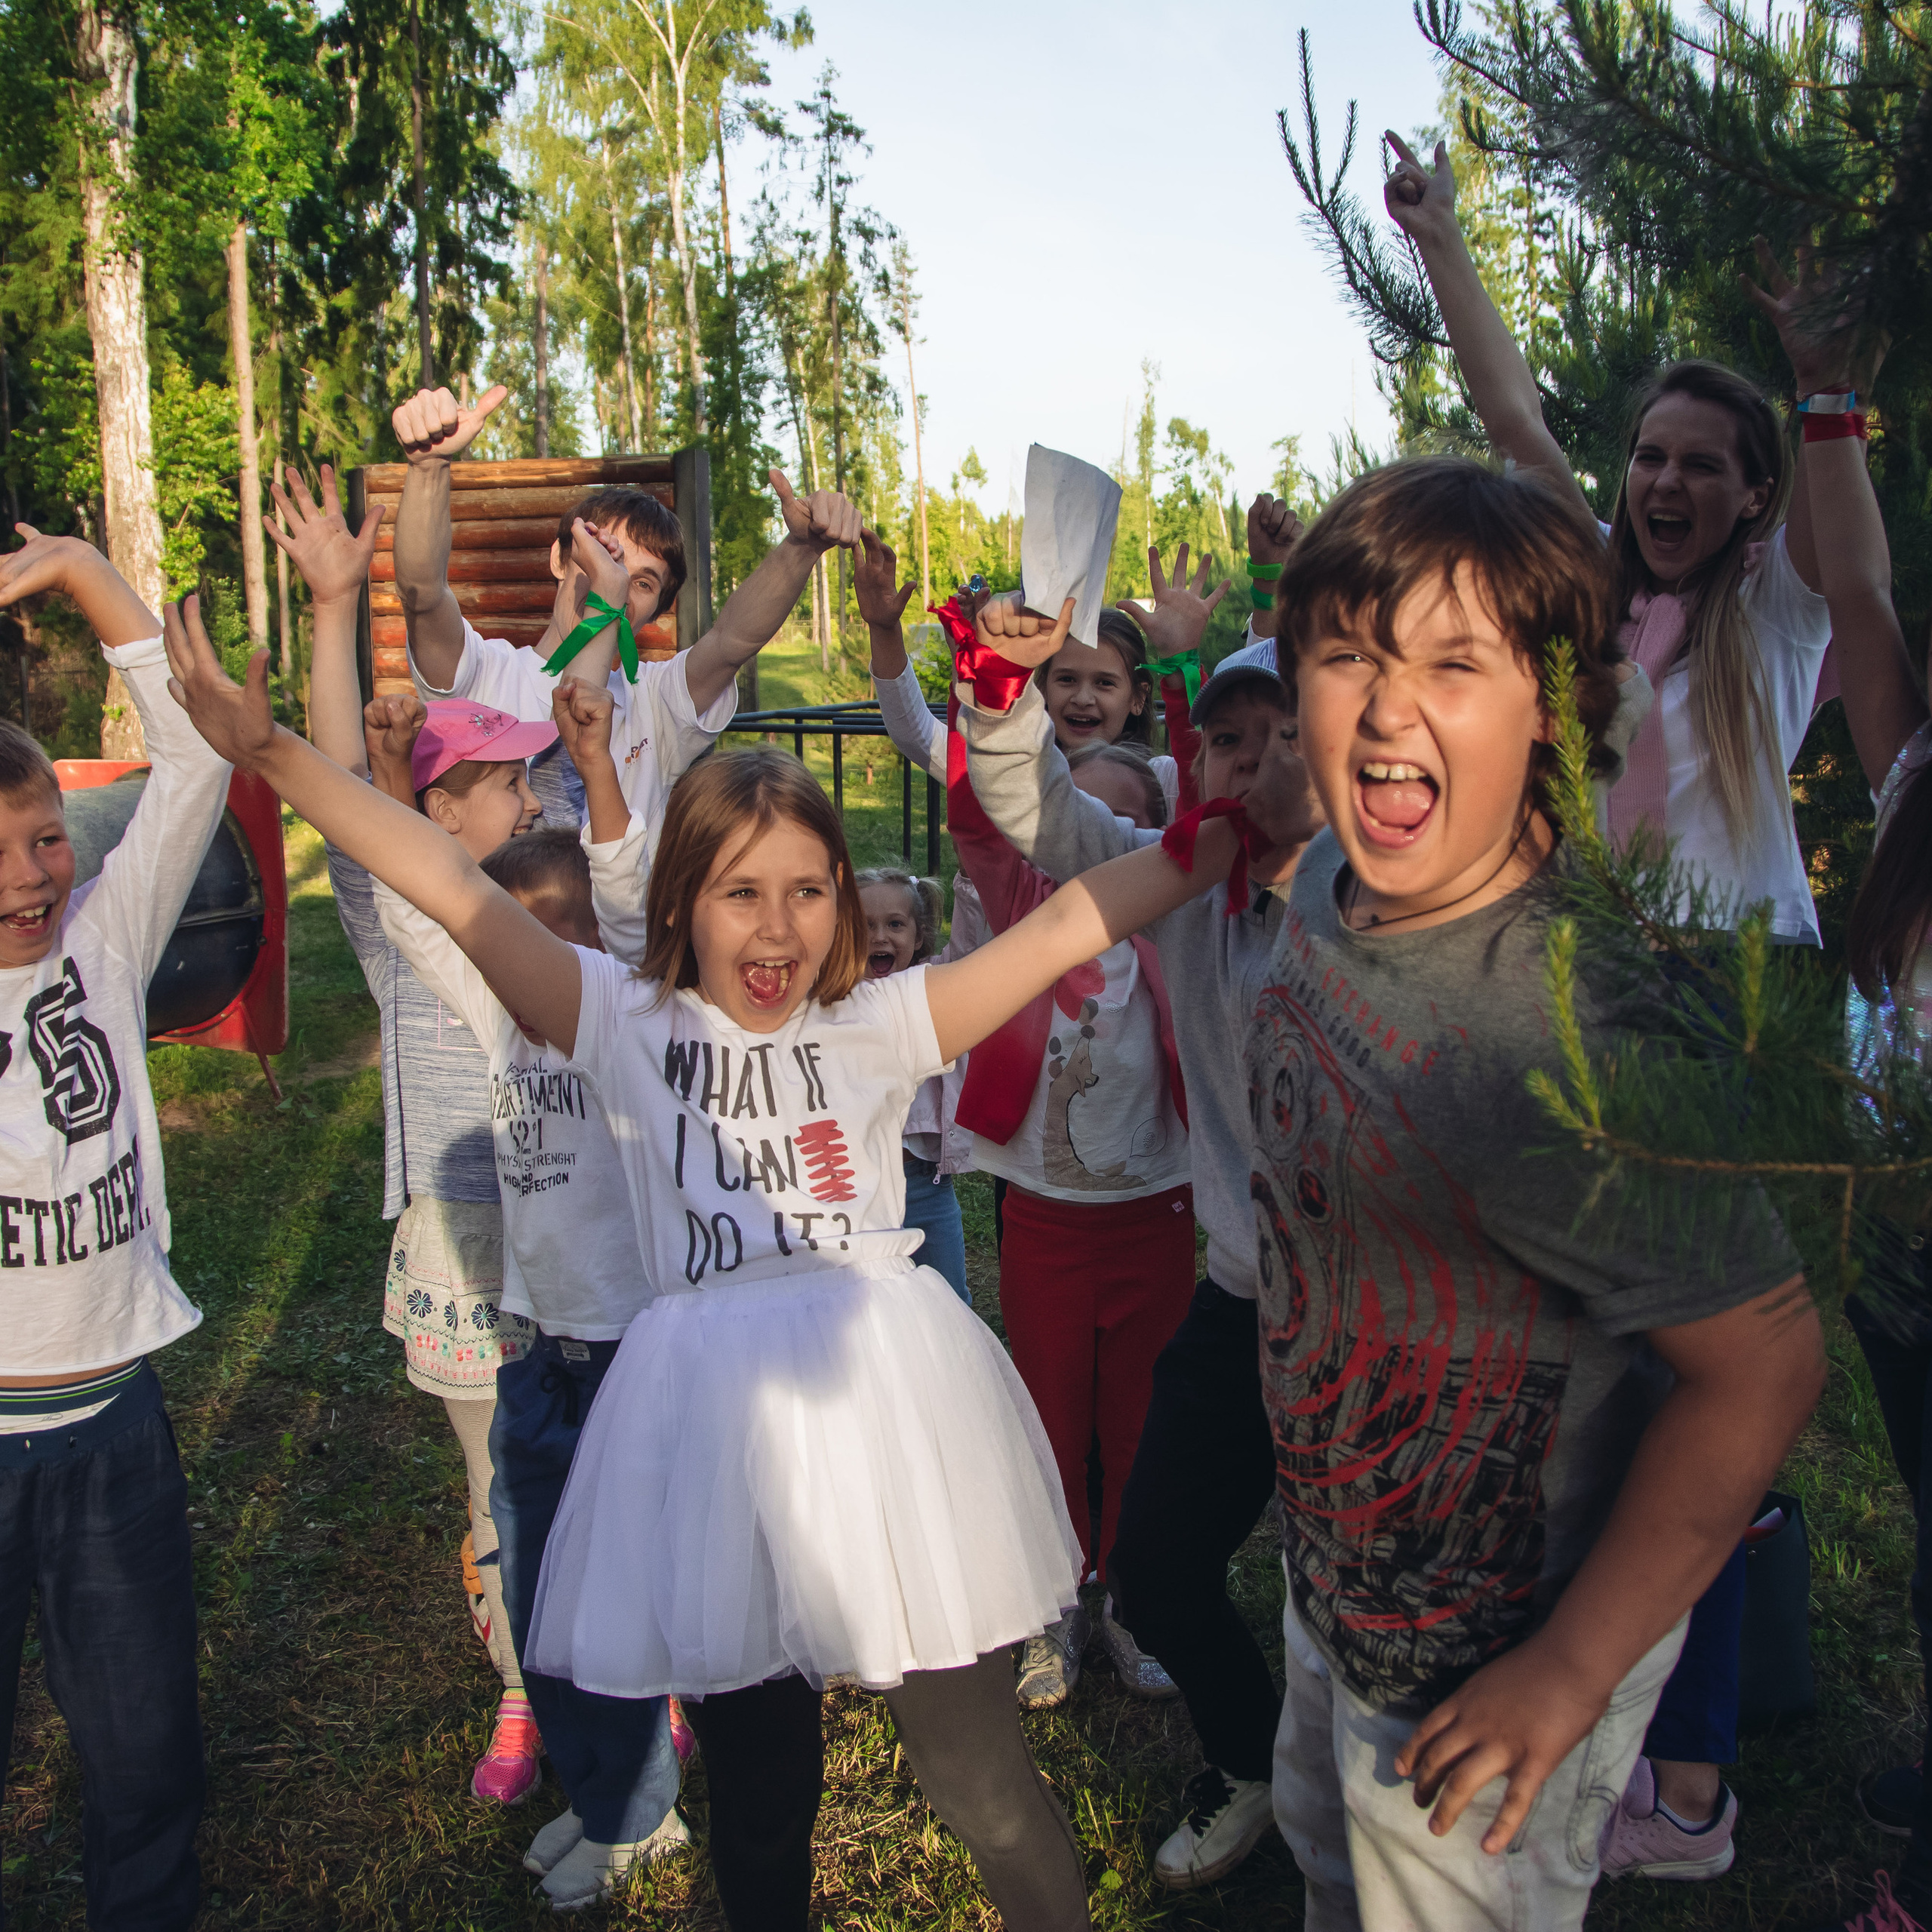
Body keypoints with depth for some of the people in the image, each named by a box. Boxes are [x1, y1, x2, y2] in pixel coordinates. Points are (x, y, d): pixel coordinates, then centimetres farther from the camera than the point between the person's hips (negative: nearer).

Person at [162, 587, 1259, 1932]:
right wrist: (271, 751, -8)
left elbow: (1061, 926, 1)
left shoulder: (881, 1027, 7)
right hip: (718, 1406, 1)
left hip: (891, 1395, 0)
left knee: (982, 1782, 7)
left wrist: (1229, 838, -5)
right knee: (758, 1795, 16)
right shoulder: (630, 1026, 5)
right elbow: (454, 889, -2)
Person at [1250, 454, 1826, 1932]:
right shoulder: (1335, 883, -10)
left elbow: (1767, 1362, -28)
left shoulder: (1569, 1040, -36)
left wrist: (1572, 1669, -21)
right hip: (1340, 1574, 8)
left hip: (1481, 1666, -7)